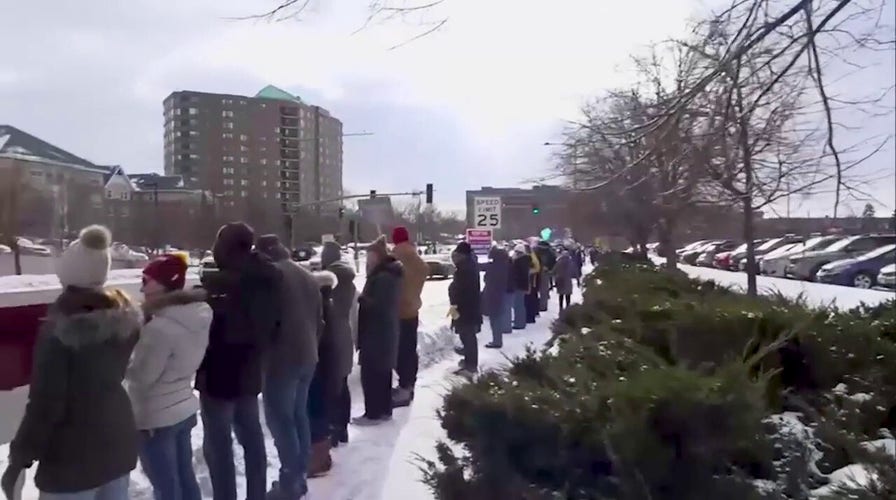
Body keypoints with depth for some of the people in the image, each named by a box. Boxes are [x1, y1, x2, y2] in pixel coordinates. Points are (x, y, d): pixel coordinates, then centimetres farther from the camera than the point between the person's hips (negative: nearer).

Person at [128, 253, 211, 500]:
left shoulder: (161, 328, -26)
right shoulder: (199, 317, -1)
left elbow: (141, 376, -19)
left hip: (156, 417, -8)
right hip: (184, 409, 8)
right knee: (185, 478, 20)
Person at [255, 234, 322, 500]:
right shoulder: (307, 276, 16)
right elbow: (319, 319, 18)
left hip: (282, 357, -8)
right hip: (308, 356, 8)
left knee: (280, 418, -1)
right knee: (299, 414, 15)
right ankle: (300, 474, 22)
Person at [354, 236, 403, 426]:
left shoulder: (383, 277, -19)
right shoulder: (389, 274, 13)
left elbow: (377, 305, -24)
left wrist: (360, 298, -12)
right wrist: (364, 298, 8)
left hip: (376, 334, -10)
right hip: (385, 333, 10)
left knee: (370, 374, -3)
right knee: (382, 373, 16)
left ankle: (373, 413, 3)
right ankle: (384, 410, 23)